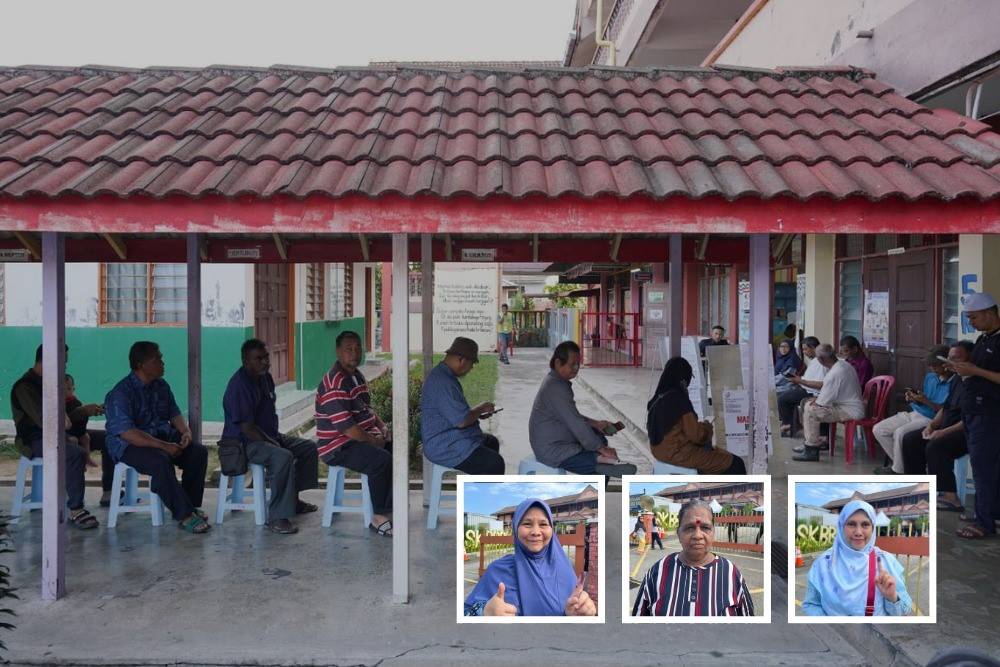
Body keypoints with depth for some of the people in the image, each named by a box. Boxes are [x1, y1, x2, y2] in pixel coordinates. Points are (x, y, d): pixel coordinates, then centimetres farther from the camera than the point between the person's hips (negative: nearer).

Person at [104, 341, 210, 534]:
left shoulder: (161, 386, 9)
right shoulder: (120, 393, -16)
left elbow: (174, 413, 16)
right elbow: (127, 433, -25)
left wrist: (185, 431, -7)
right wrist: (164, 446, -30)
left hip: (163, 435, 7)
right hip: (129, 445, -7)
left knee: (199, 451, -14)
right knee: (160, 461, -36)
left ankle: (192, 505, -5)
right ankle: (184, 515, -28)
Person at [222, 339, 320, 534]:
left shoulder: (265, 377, 8)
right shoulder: (239, 385, -22)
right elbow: (246, 427, -25)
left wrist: (276, 438, 8)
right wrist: (273, 444, -22)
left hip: (268, 436, 10)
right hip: (243, 443, -10)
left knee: (309, 447, 9)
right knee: (283, 457, -34)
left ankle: (292, 498, 20)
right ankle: (277, 517, -29)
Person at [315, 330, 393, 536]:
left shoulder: (358, 376, 12)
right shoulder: (334, 384, -20)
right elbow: (346, 427, -25)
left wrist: (382, 426, 5)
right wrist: (374, 441, -16)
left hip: (362, 438, 10)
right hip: (337, 447, -10)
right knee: (381, 460, -29)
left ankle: (389, 508, 2)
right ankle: (378, 518, -14)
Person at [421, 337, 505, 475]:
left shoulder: (445, 375, 10)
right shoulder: (443, 383, -26)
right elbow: (462, 420, -27)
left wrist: (478, 412, 10)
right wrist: (480, 409, -9)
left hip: (450, 439, 12)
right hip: (444, 448, -12)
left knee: (491, 442, 25)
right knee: (495, 464, -19)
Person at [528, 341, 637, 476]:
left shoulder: (556, 381, 9)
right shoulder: (556, 387, -23)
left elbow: (571, 416, 19)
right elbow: (576, 424, -23)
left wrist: (594, 423, 8)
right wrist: (601, 449, -17)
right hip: (552, 452, -11)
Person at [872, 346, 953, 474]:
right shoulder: (930, 376, 10)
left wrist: (925, 401, -23)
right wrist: (913, 397, -4)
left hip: (930, 419, -9)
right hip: (914, 413, 9)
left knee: (900, 433, -31)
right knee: (878, 430, -1)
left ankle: (897, 470, -10)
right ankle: (899, 463, 8)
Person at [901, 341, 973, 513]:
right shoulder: (956, 379, 14)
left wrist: (944, 432, -24)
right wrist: (932, 425, 3)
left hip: (967, 432, -10)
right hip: (948, 429, 10)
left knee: (935, 446, -32)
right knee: (910, 439, 4)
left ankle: (949, 497, -29)